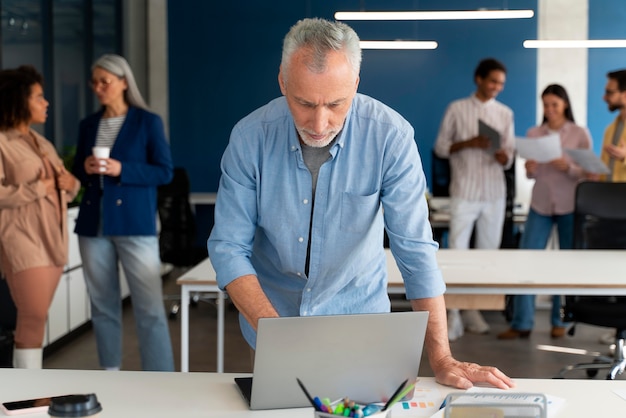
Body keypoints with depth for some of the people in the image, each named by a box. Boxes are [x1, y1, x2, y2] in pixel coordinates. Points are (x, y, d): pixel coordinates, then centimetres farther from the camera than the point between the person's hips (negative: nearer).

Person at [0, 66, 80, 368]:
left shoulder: (41, 143, 17)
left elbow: (67, 186, 20)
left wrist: (70, 183, -2)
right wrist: (38, 188, -16)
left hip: (52, 239, 8)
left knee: (36, 318, 10)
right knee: (33, 318, -9)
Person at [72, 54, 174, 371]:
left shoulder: (148, 122, 0)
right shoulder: (88, 125, 13)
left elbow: (164, 172, -4)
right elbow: (77, 172, 19)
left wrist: (121, 170, -16)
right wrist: (85, 169, -5)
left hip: (135, 225, -4)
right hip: (93, 225, 5)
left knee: (149, 308, -7)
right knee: (102, 304, 8)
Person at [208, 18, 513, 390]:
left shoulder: (390, 136, -18)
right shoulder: (250, 137, -15)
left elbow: (414, 248, -17)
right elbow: (228, 247, -12)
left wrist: (441, 359, -21)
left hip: (358, 319, -1)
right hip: (270, 312, 1)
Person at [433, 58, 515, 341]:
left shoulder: (505, 113, 10)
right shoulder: (457, 109, 2)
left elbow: (508, 158, 11)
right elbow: (440, 147, 1)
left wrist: (504, 156, -13)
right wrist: (468, 143, -15)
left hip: (494, 193, 3)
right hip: (464, 193, -3)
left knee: (488, 252, 5)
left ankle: (473, 310, 15)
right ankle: (452, 314, -5)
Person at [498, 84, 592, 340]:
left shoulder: (580, 133, 0)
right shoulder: (534, 133, 6)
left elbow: (588, 172, -2)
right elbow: (532, 175, 10)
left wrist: (568, 168, -21)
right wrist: (529, 170, -13)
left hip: (570, 205, -2)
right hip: (540, 204, 2)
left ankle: (559, 321, 18)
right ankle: (521, 323, 1)